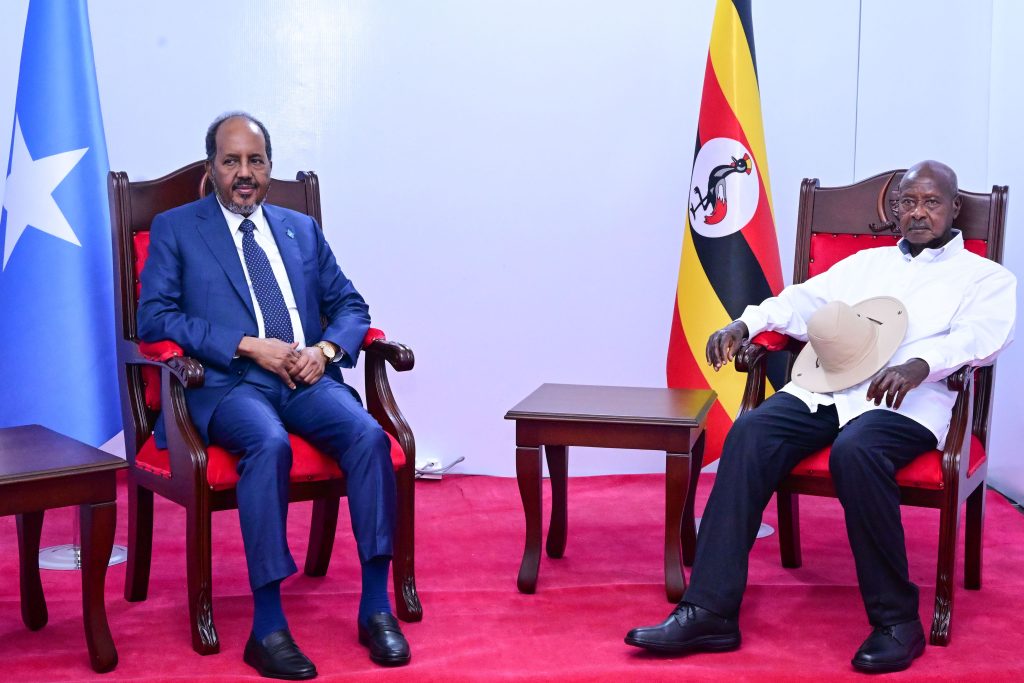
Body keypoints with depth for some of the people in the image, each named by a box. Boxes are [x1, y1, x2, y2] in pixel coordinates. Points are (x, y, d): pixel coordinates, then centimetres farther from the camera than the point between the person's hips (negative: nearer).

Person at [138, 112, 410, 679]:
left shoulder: (302, 229, 23)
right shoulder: (174, 229, 11)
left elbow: (349, 305, 21)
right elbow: (155, 318, -2)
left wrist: (326, 349, -3)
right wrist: (249, 346, -12)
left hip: (307, 377, 4)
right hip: (227, 382, -3)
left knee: (369, 434, -27)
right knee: (269, 443, -37)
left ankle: (376, 606, -20)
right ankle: (267, 626, -32)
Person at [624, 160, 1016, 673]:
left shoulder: (987, 277, 15)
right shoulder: (865, 263, 30)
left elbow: (983, 336, -5)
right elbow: (804, 302, 22)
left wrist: (920, 364, -26)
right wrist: (745, 324, 1)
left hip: (907, 400, -4)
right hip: (825, 386, 5)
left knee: (855, 452, -38)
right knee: (749, 433, -25)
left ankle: (897, 622, -22)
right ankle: (709, 612, -27)